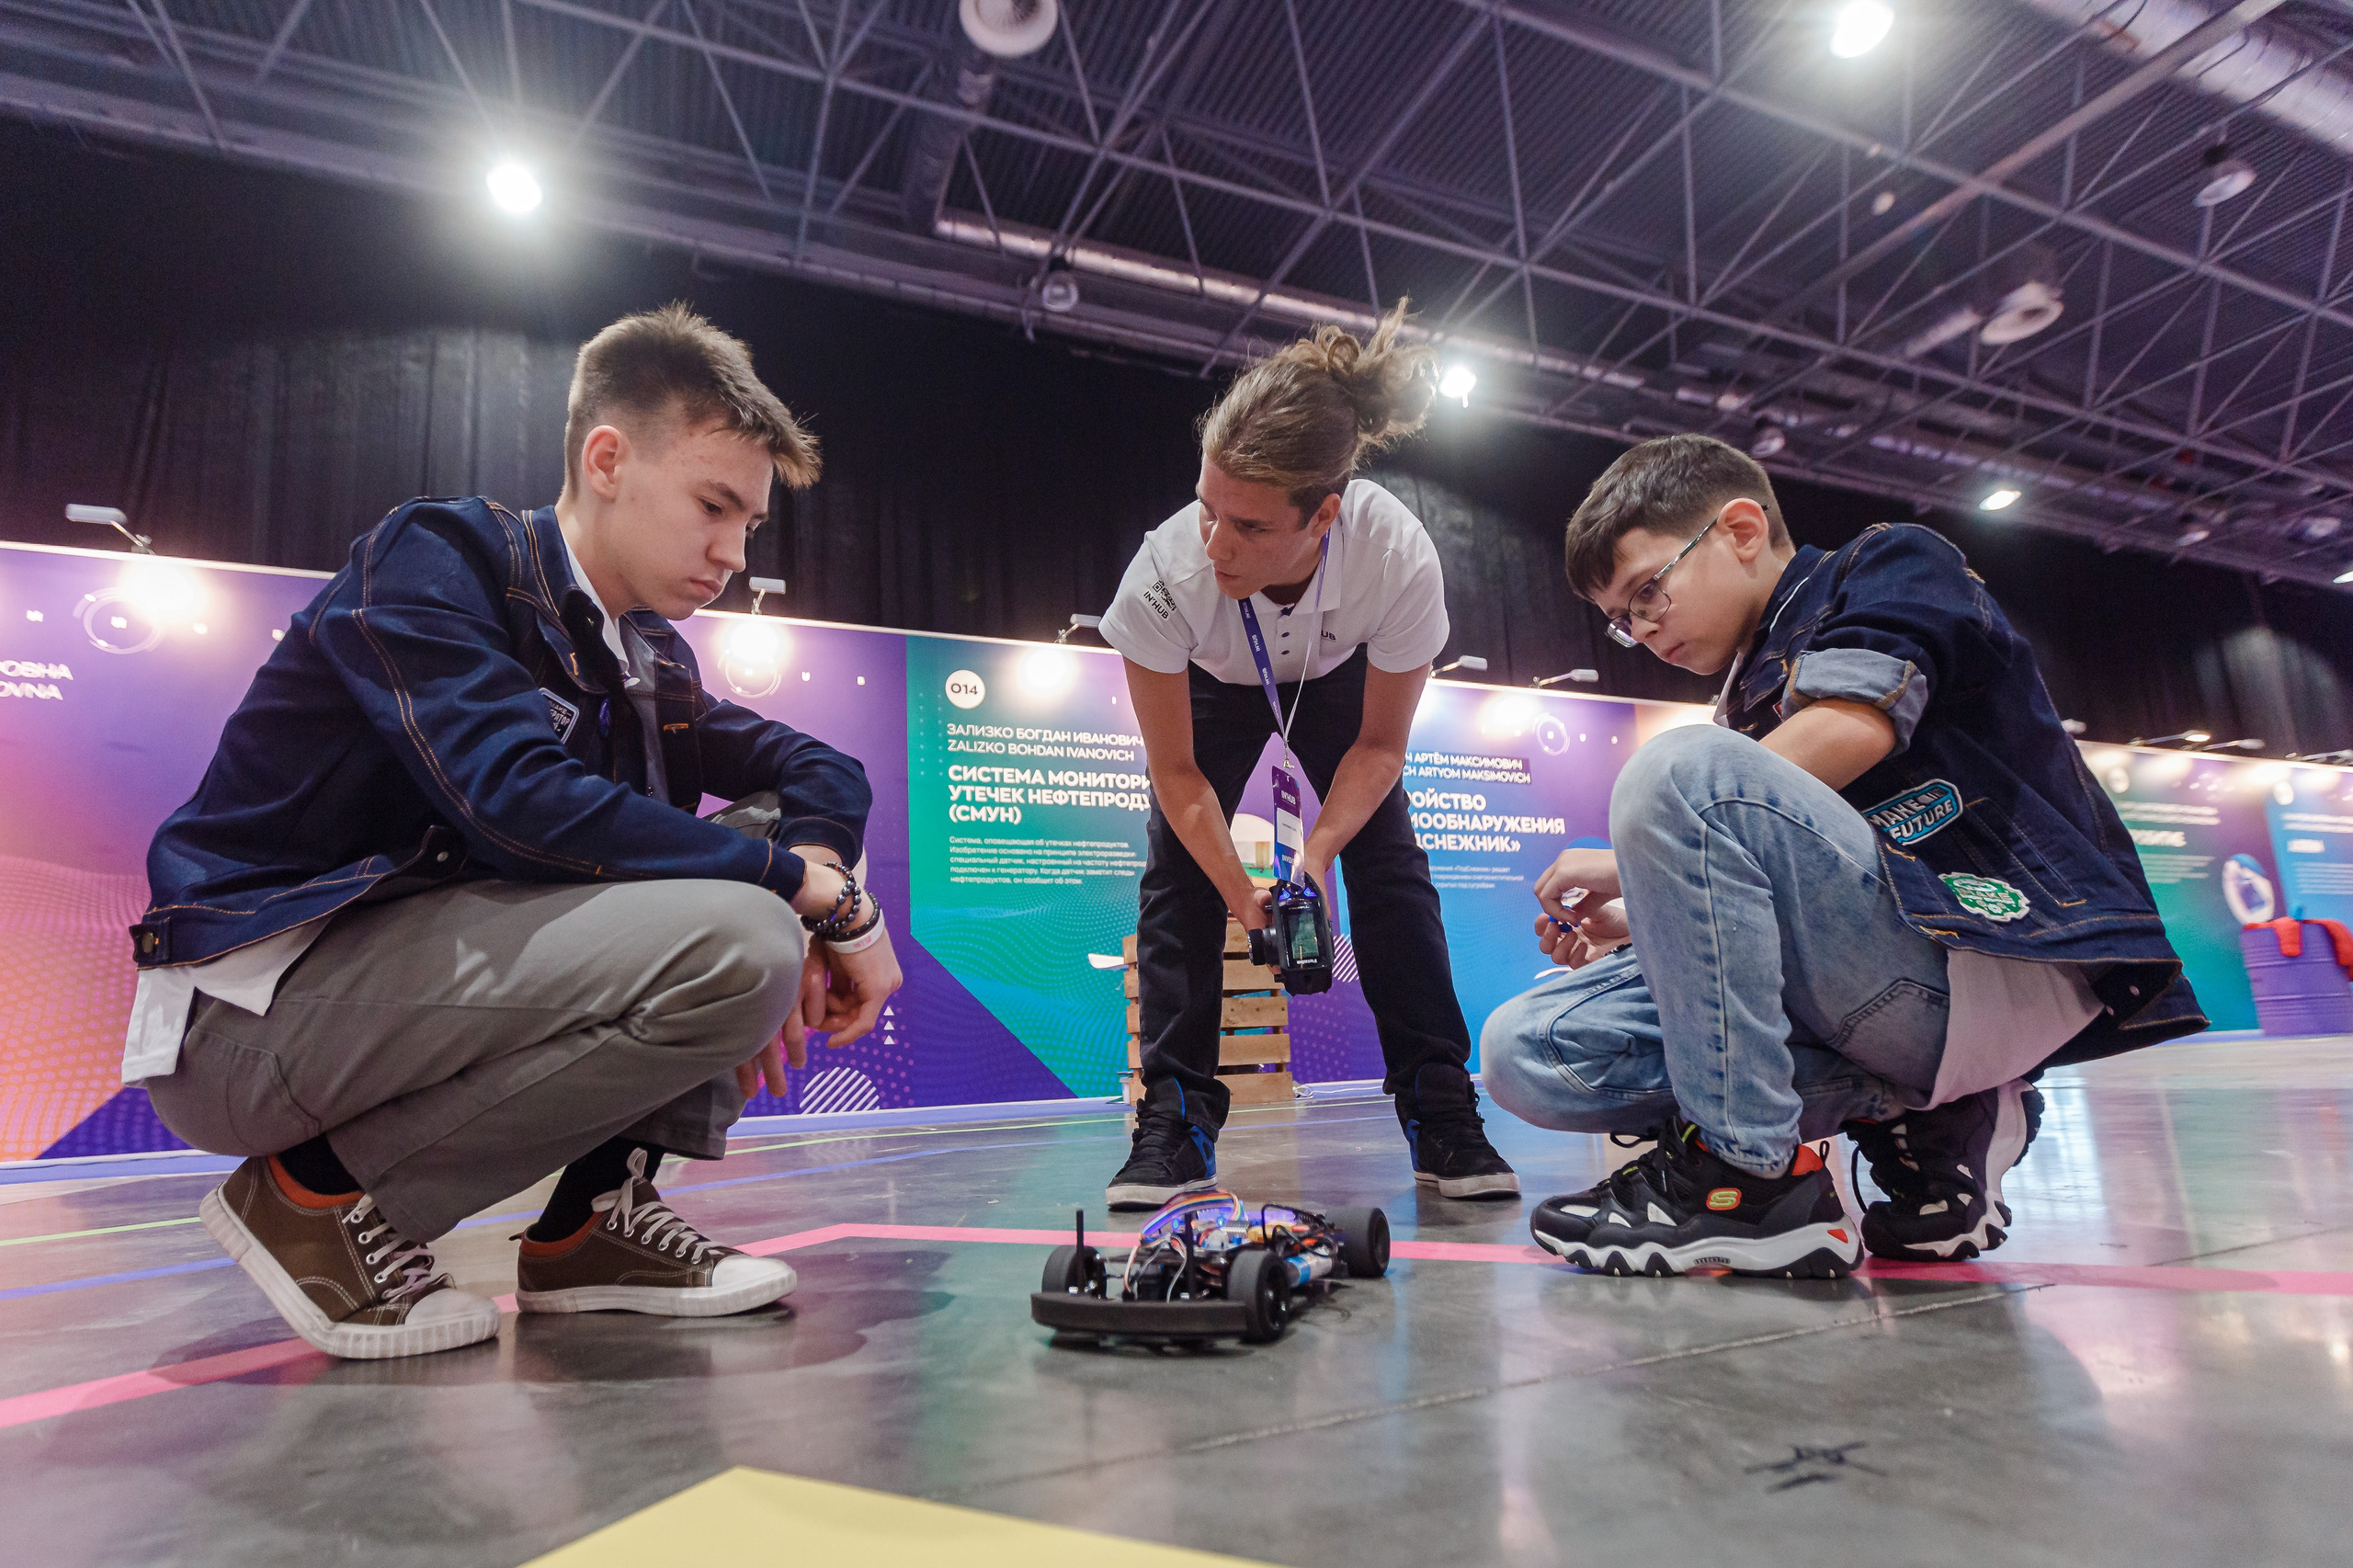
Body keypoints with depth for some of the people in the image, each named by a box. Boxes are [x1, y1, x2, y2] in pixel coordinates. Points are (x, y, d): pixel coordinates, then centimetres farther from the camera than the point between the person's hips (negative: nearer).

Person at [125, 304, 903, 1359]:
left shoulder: (646, 656, 10)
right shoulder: (430, 557, -12)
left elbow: (824, 772, 8)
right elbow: (517, 798, -28)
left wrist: (807, 875, -15)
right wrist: (810, 891, -24)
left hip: (428, 970, 8)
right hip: (244, 1003, -7)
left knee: (775, 838, 0)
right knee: (729, 941, -28)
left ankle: (596, 1212, -1)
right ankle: (322, 1194, -8)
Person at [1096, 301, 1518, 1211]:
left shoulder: (1399, 559, -39)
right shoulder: (1166, 575, -40)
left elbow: (1379, 744, -21)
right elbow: (1178, 773, -26)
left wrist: (1318, 849, -33)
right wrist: (1242, 895, -32)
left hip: (1337, 680, 0)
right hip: (1212, 685, 0)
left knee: (1392, 867, -11)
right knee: (1178, 867, -15)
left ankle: (1441, 1115, 1)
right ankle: (1174, 1120, -6)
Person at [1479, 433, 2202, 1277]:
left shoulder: (1897, 562, 6)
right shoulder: (1748, 701, 24)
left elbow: (1852, 729, -15)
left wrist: (1637, 857, -9)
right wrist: (1638, 923, 3)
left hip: (2001, 966, -7)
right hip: (1884, 989, 7)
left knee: (1684, 767, -28)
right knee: (1523, 1050, -8)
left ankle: (1747, 1175, -20)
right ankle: (1906, 1107, -5)